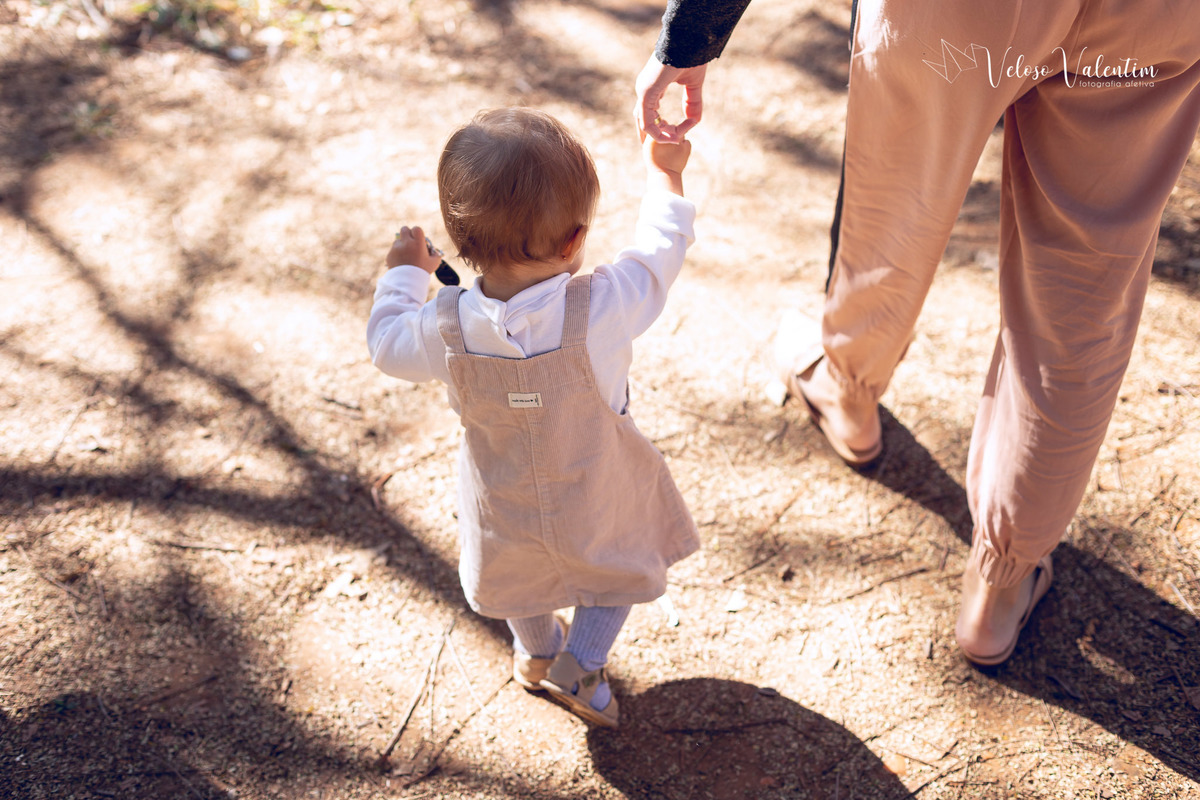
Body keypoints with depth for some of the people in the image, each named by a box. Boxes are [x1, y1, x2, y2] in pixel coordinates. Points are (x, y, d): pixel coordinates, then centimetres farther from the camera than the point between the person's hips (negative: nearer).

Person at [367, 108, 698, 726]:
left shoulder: (445, 328, -30)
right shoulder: (601, 310, -37)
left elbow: (388, 346, -7)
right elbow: (659, 249, -18)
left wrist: (403, 273, 9)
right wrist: (664, 173, 0)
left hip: (504, 506, 3)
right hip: (599, 500, -2)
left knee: (521, 567, 34)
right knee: (624, 563, 31)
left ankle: (534, 653, 58)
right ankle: (580, 667, 37)